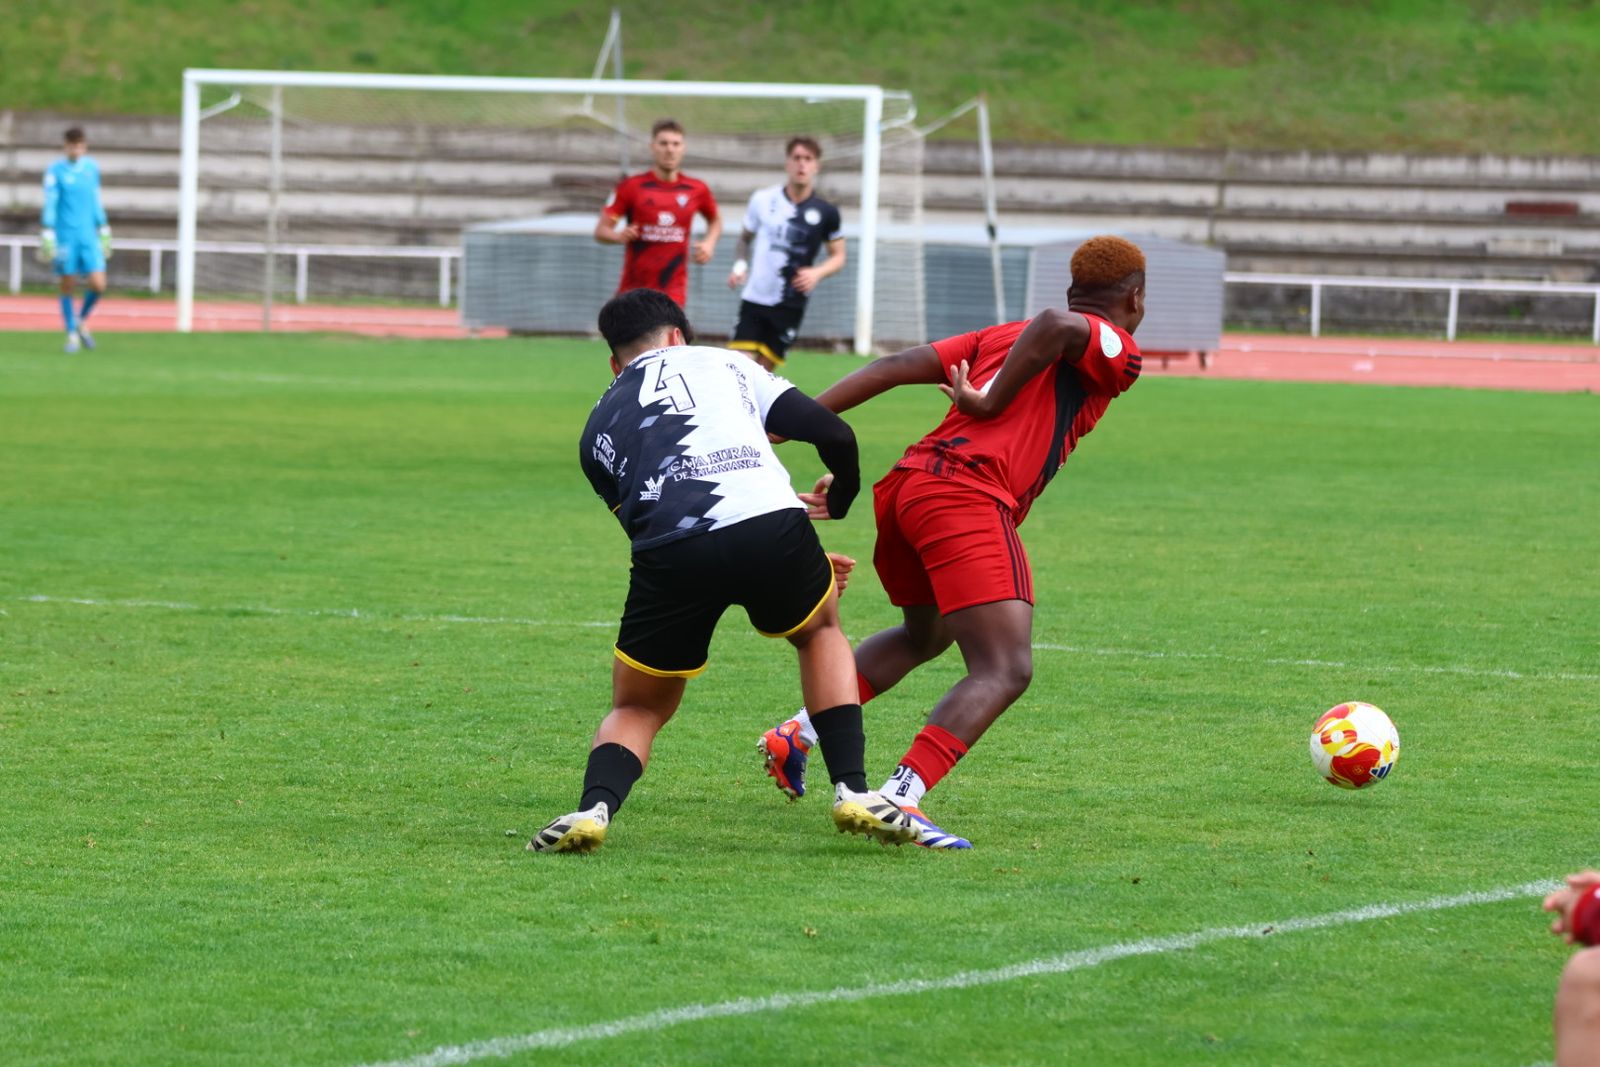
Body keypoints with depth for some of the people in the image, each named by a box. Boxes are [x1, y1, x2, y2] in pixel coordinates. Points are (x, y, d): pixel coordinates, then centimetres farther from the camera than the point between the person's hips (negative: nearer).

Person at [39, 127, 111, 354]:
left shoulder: (92, 168, 10)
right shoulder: (55, 171, -3)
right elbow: (50, 205, -6)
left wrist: (104, 232, 20)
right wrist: (47, 238, -12)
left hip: (89, 236, 3)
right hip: (65, 238, -3)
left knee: (98, 285, -7)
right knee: (68, 287, 0)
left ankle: (82, 320, 19)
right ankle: (72, 334, 13)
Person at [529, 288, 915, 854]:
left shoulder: (598, 431, 30)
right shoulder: (721, 362, 26)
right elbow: (834, 434, 18)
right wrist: (839, 501, 40)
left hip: (669, 553, 1)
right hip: (770, 526, -1)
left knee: (636, 710, 23)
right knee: (821, 630, 33)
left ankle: (593, 807, -6)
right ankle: (853, 791, 20)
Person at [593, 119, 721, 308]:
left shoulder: (696, 190, 4)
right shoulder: (631, 187, -2)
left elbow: (715, 220, 24)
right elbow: (601, 231, -1)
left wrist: (709, 243, 4)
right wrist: (619, 236, -24)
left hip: (673, 292, 0)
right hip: (634, 290, 0)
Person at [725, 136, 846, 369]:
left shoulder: (825, 212, -2)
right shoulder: (763, 200, 1)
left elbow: (838, 257, 7)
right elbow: (745, 238, 16)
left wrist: (817, 273, -13)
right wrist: (740, 265, -3)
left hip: (790, 305, 0)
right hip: (754, 298, 0)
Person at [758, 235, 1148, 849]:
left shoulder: (1001, 335, 27)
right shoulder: (1116, 350, 5)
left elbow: (895, 367, 17)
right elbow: (1057, 325, -19)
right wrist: (992, 402, -8)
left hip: (907, 481, 9)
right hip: (968, 499, -9)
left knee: (924, 636, 33)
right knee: (1005, 671, -13)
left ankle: (798, 733, 25)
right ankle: (899, 799, -30)